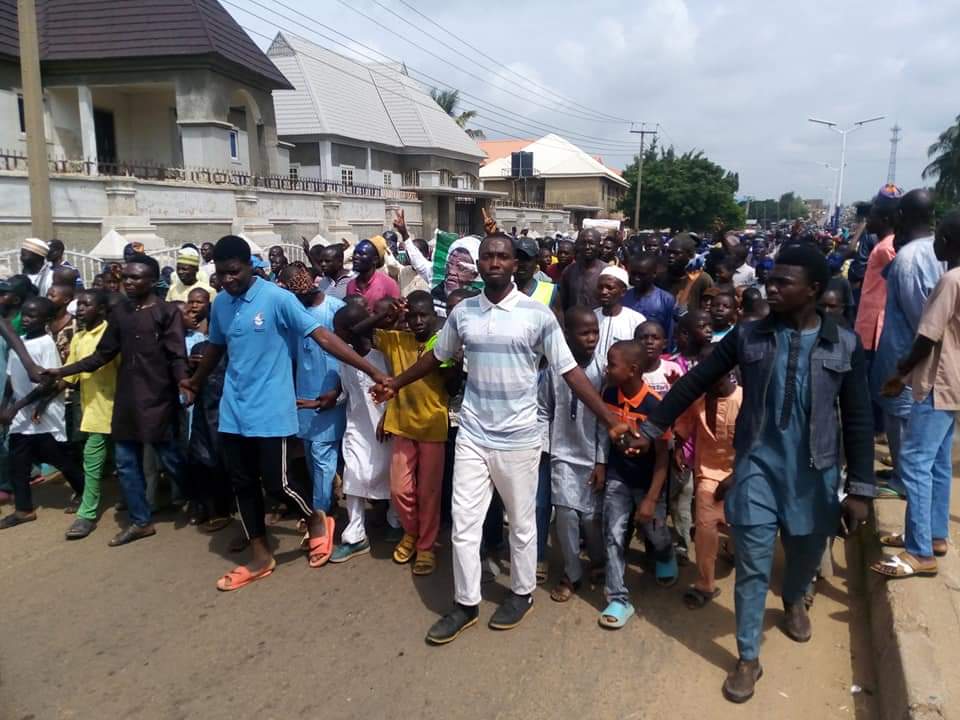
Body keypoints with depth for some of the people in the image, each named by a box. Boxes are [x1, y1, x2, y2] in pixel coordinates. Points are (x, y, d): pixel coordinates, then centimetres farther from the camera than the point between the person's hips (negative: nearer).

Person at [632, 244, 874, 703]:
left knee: (806, 553, 21)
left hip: (814, 472, 1)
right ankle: (748, 658, 20)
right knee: (752, 565, 3)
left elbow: (858, 420, -3)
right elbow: (695, 382, -1)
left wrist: (860, 489, -5)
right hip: (758, 466, -1)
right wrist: (651, 428, -3)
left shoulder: (844, 345, -6)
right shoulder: (747, 336, -5)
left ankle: (794, 600, 56)